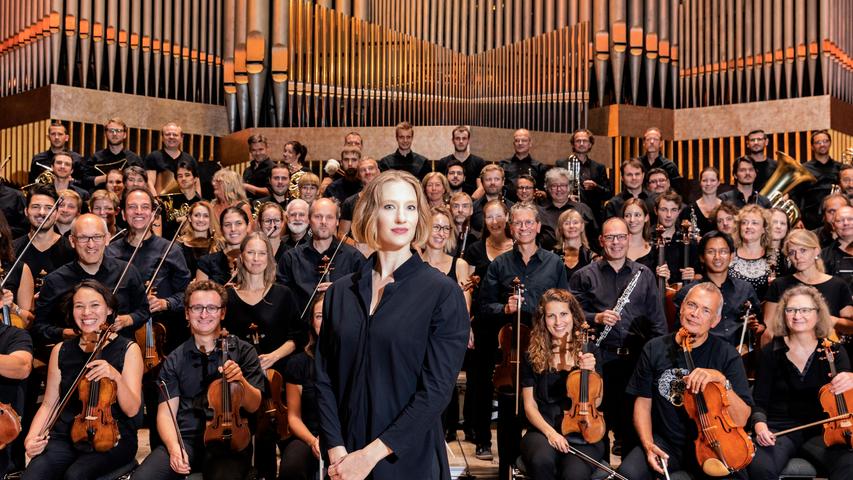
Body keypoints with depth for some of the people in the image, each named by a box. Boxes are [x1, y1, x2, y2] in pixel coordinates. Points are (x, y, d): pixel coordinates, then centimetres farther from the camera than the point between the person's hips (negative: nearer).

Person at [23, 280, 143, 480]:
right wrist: (32, 437, -6)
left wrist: (116, 377, -24)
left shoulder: (128, 349, -1)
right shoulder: (61, 351, 9)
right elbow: (49, 404, 12)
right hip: (66, 435, 3)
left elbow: (132, 409, -7)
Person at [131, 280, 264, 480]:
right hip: (184, 439, 2)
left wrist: (241, 381, -18)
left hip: (229, 440, -2)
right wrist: (174, 447, -15)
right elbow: (166, 412, 3)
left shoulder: (243, 351, 4)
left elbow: (253, 406, 2)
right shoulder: (175, 360, 9)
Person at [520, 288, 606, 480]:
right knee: (542, 460, -34)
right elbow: (530, 406, 4)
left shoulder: (589, 350, 4)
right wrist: (549, 432, -14)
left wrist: (590, 372, -14)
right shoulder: (532, 356, 4)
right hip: (543, 430, 1)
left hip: (584, 434, -1)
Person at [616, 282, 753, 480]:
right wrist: (648, 444, -10)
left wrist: (722, 380, -26)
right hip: (664, 442, 0)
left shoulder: (727, 356, -5)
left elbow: (740, 420, -11)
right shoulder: (654, 349, 0)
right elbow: (643, 402, 5)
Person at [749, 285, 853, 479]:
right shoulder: (771, 352, 3)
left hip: (821, 431, 2)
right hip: (779, 428, -1)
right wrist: (760, 425, -17)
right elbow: (759, 401, 3)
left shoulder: (833, 352, 5)